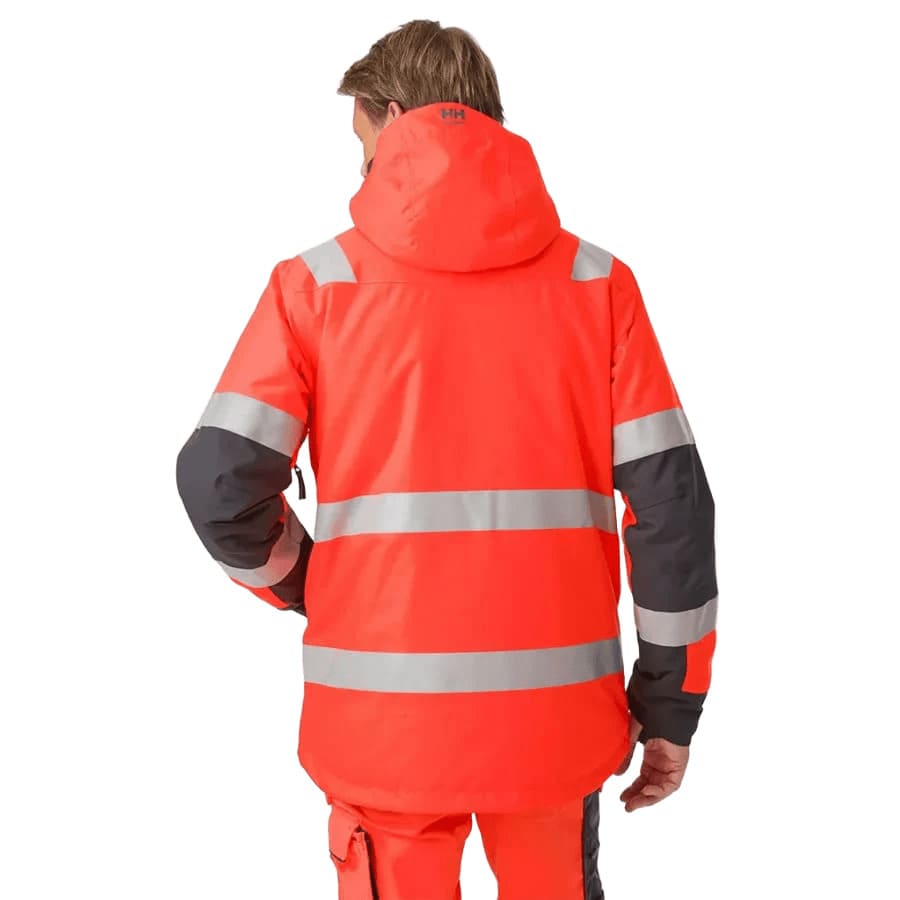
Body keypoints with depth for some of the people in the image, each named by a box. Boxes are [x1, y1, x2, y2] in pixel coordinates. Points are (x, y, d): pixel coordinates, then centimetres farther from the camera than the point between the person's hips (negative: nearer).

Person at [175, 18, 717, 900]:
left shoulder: (317, 283, -4)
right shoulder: (597, 282, -1)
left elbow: (220, 478, -9)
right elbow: (670, 497, -5)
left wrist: (300, 586, 11)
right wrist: (670, 705, 4)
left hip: (383, 714, -1)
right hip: (555, 714, 2)